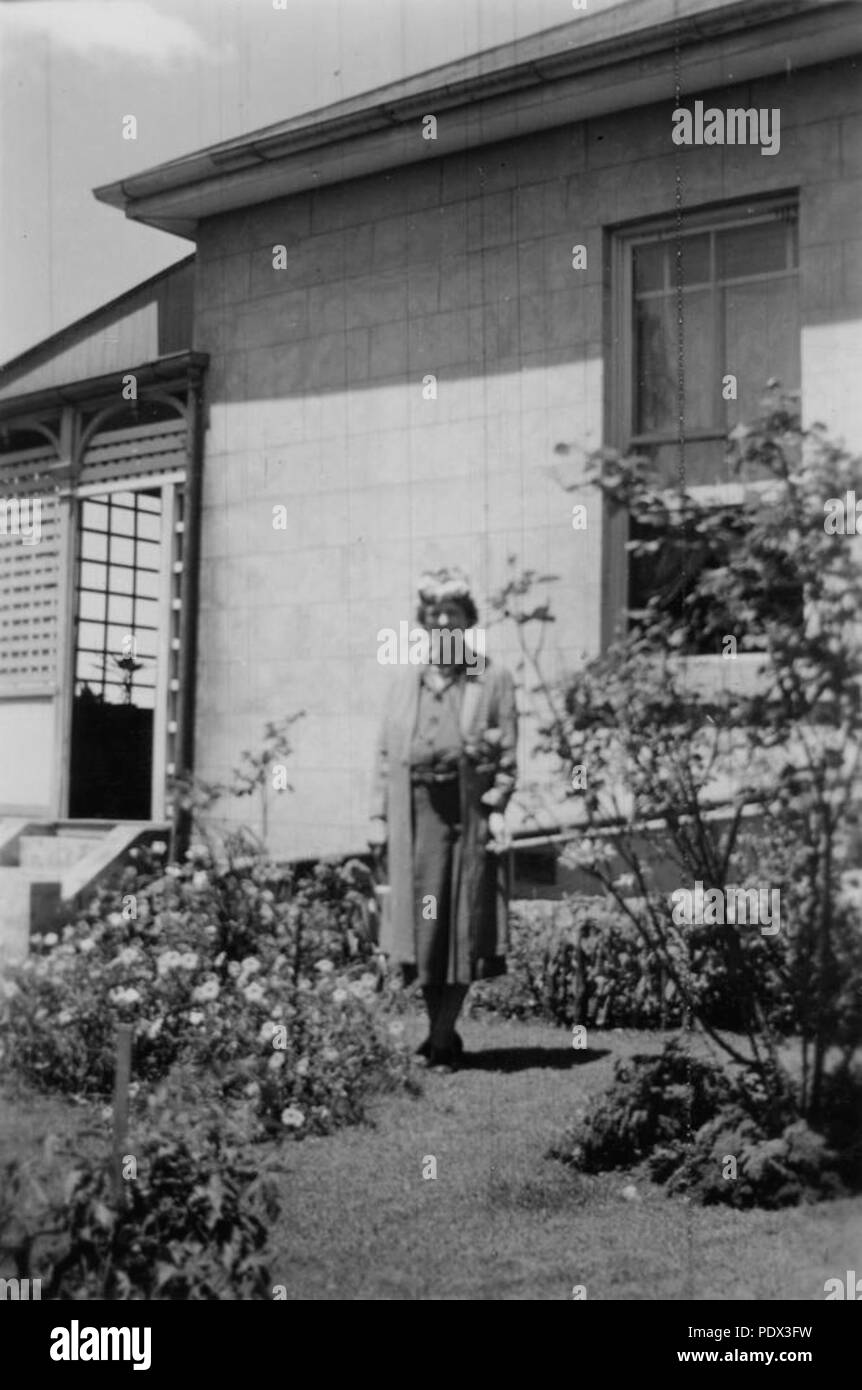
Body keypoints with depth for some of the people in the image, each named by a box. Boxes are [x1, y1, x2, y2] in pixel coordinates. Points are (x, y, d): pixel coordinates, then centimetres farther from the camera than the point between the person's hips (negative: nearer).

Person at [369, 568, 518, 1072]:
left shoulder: (494, 681, 4)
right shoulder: (405, 680, 13)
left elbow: (508, 757, 0)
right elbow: (386, 751, 12)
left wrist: (498, 808, -12)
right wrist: (380, 814, 5)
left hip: (471, 809, -2)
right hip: (416, 808, 2)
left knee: (465, 927, 0)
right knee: (423, 926, 2)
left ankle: (442, 1039, 9)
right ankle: (441, 1034, 17)